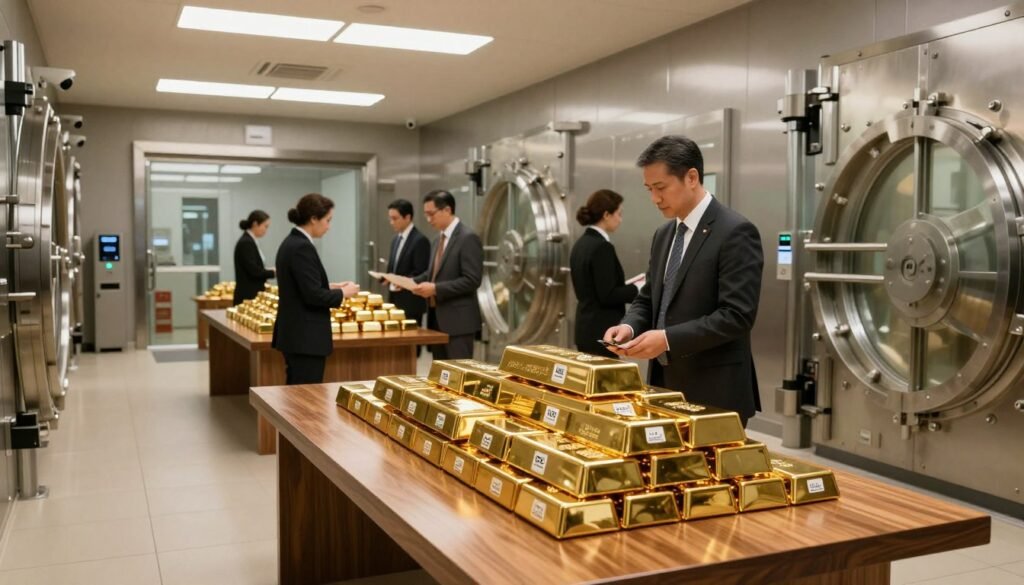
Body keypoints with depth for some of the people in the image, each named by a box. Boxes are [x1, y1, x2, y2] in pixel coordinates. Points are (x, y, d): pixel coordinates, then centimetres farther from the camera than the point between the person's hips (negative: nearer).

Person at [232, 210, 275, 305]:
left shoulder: (250, 241, 14)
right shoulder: (246, 243, -16)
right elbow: (253, 271, -21)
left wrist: (268, 271, 6)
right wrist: (273, 272, -11)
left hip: (252, 294, 10)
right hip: (248, 296, -10)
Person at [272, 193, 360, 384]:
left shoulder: (291, 243, 11)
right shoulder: (302, 248, -19)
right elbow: (313, 296, -22)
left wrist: (331, 287, 12)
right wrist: (343, 293, -7)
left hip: (295, 334, 10)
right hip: (306, 337, -10)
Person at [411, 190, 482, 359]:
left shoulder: (468, 238, -14)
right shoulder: (439, 239, 15)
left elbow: (472, 280, -20)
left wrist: (436, 288, -22)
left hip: (458, 319, -9)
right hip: (437, 317, 9)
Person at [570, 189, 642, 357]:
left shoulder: (581, 244, 11)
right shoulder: (602, 246, -17)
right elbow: (607, 296, -19)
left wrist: (629, 286, 15)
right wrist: (638, 287, -8)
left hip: (587, 328, 10)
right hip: (602, 332, -10)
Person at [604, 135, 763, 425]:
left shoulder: (735, 232, -13)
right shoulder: (664, 234, 12)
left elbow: (737, 315, -20)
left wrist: (668, 338, -24)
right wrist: (630, 326, -4)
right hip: (666, 383, 7)